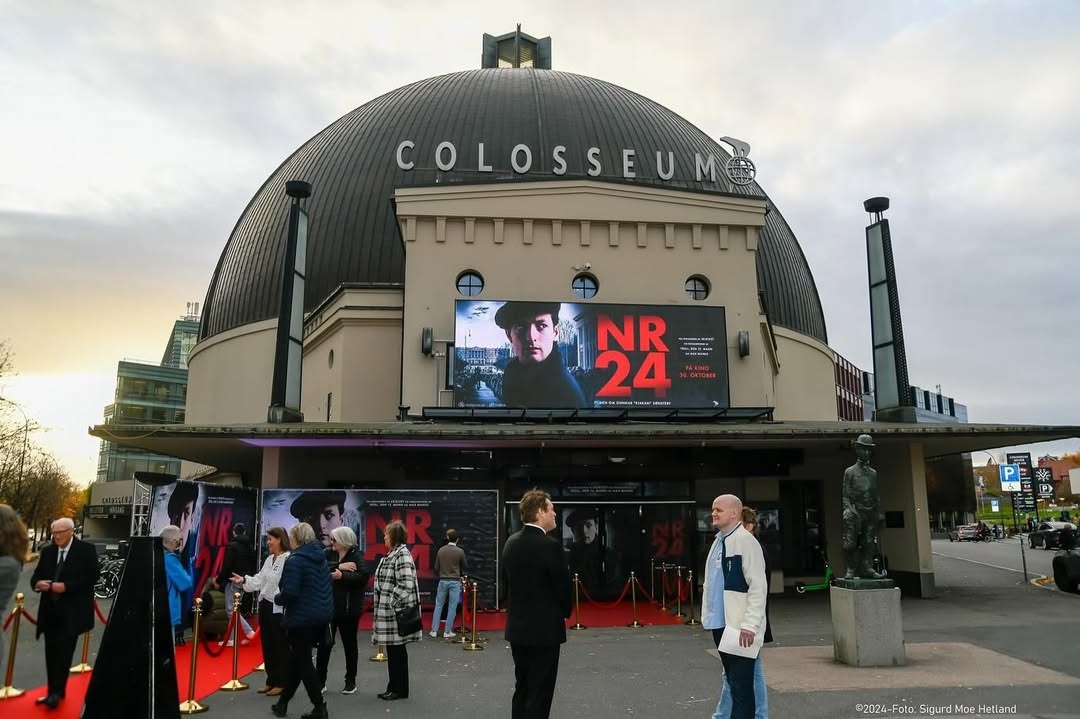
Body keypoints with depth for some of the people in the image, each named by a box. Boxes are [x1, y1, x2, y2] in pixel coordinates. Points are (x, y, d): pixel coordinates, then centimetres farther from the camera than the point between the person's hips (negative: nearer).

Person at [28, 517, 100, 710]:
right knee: (51, 652, 11)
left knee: (64, 651, -8)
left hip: (72, 612, -6)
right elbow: (36, 576, 12)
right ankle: (53, 691, 22)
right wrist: (38, 583, -12)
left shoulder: (86, 550, -6)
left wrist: (66, 586, -21)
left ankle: (57, 692, 1)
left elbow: (92, 577, -12)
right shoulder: (47, 551, 10)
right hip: (50, 610, 6)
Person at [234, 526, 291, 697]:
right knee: (267, 645, 16)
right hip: (265, 605, 10)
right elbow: (260, 580, 12)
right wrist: (244, 580, 1)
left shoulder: (289, 559, -18)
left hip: (279, 608, -10)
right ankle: (271, 681, 28)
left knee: (281, 645, 2)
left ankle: (282, 683, 13)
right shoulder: (269, 559, 13)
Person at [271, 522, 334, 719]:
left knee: (303, 662, 4)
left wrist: (277, 599, -2)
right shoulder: (320, 558, 10)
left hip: (302, 618, -8)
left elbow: (289, 593, -23)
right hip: (322, 615, 8)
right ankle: (283, 702, 32)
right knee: (297, 659, 20)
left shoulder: (295, 560, -16)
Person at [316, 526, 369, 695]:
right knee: (324, 644, 3)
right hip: (328, 606, 3)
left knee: (349, 644, 10)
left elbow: (363, 576, -20)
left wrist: (342, 576, -25)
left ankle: (351, 681, 22)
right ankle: (320, 680, 15)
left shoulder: (356, 556, -8)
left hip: (349, 608, -3)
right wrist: (339, 566, -22)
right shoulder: (329, 553, 4)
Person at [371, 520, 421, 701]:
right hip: (388, 611, 9)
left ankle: (400, 689, 11)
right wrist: (381, 608, 15)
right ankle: (394, 687, 23)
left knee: (397, 649, 0)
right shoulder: (391, 554, 14)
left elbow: (405, 584, -24)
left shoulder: (402, 554, -15)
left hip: (396, 611, -9)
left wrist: (391, 603, -18)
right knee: (392, 649, 14)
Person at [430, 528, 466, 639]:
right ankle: (447, 631, 8)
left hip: (443, 581, 3)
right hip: (455, 581, -3)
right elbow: (463, 567, 4)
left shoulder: (441, 550, -1)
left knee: (438, 605, 12)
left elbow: (436, 567, 6)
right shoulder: (460, 551, -9)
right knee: (452, 607, 5)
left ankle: (434, 630, 14)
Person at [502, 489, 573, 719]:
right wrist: (565, 612, 7)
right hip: (544, 630, -7)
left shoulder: (511, 542, 3)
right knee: (539, 695, 3)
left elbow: (507, 580, 10)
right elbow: (564, 586, -13)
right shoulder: (550, 546, -20)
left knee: (522, 689, 18)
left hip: (517, 627, 7)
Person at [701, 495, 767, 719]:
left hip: (739, 627, -8)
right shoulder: (719, 541, 13)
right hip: (720, 624, 8)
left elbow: (758, 587, -17)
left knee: (741, 687, -2)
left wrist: (750, 625, -21)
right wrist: (708, 614, 14)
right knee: (732, 681, 17)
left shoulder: (745, 541, -13)